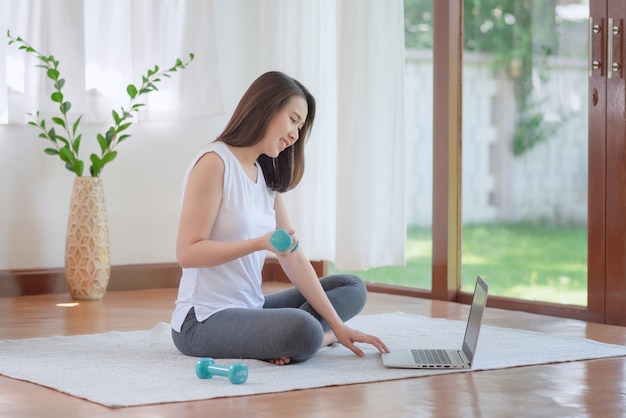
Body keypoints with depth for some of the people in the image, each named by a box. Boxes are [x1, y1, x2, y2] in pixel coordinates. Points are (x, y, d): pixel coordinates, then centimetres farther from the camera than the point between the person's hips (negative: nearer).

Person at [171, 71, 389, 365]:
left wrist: (337, 324, 0)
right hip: (204, 320, -9)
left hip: (251, 308, 9)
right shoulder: (214, 162, -10)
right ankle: (322, 335, -4)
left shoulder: (266, 177, 14)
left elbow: (294, 259, 8)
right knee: (302, 331, -35)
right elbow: (187, 252, -16)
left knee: (352, 287, 8)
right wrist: (261, 243, -28)